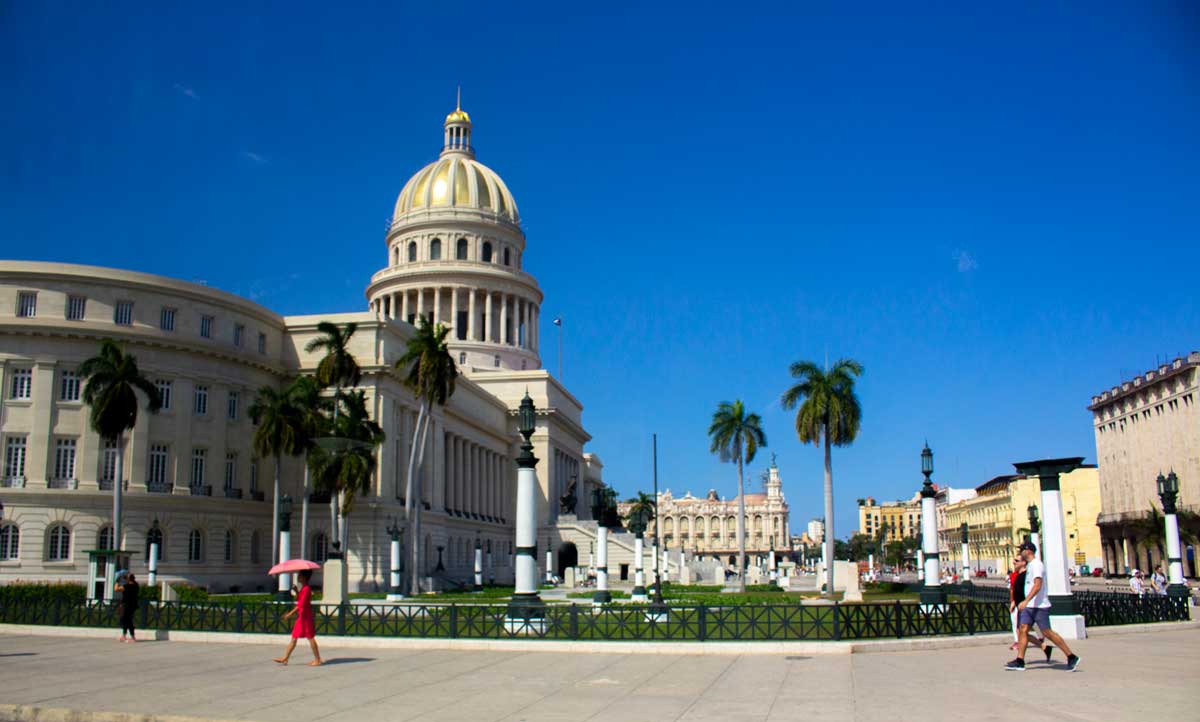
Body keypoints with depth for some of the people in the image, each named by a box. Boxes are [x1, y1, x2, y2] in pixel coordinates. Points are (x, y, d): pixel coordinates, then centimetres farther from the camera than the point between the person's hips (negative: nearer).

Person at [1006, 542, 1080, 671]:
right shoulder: (1030, 565, 16)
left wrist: (1025, 601, -31)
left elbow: (1037, 585, -24)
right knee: (1023, 630, 1)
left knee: (1047, 633, -5)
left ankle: (1072, 657, 6)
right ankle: (1020, 662, -2)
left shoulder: (1037, 564, -14)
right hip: (1029, 606, 9)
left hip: (1039, 606, -9)